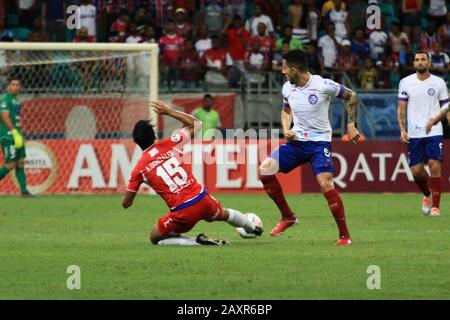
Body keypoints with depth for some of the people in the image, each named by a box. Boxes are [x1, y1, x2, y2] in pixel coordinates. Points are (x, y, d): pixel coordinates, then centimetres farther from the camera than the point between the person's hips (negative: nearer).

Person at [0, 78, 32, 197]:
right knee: (11, 164, -11)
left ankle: (24, 190, 4)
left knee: (20, 163, 5)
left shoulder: (15, 100, 19)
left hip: (17, 135, 9)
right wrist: (15, 133, -23)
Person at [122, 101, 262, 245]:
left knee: (155, 238, 15)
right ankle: (253, 229, 65)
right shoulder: (170, 144, -1)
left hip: (182, 212, -4)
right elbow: (195, 124, 17)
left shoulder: (139, 169, -4)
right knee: (224, 214, 37)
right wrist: (169, 111, 19)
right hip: (202, 199, 4)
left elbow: (126, 203, 2)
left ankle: (197, 241, -4)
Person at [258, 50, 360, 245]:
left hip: (319, 141, -6)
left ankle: (344, 235, -12)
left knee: (325, 184, -23)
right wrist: (286, 129, 3)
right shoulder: (287, 88, 2)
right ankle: (287, 217, 3)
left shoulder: (323, 85, -15)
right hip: (296, 141, 6)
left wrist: (350, 125, -4)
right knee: (265, 169, -11)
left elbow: (351, 97, 0)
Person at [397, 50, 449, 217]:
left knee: (435, 166, -14)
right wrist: (402, 129, -5)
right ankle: (427, 195, 30)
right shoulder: (405, 82, 4)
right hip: (414, 134, 1)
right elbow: (401, 108, 7)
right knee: (416, 170, 0)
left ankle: (435, 205, -6)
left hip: (434, 132, -1)